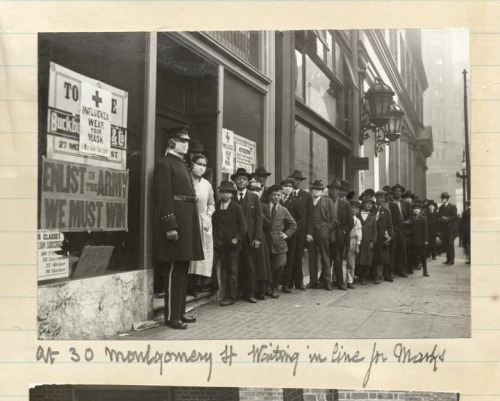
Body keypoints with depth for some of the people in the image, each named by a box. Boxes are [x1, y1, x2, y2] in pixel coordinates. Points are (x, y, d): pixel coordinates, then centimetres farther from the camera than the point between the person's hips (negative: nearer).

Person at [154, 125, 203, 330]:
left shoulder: (183, 165, 20)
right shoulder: (165, 164, -7)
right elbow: (164, 197, -15)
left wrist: (191, 225, 15)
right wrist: (170, 225, -22)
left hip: (187, 222, 9)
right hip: (175, 222, -9)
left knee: (183, 270, 13)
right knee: (174, 271, -4)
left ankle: (180, 311, 22)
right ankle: (171, 316, 3)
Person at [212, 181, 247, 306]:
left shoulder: (236, 207, -2)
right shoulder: (216, 207, 6)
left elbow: (242, 226, -1)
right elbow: (214, 224, 13)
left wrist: (236, 238, -10)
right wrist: (215, 239, 4)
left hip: (233, 244, -3)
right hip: (220, 244, 3)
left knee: (232, 272, 1)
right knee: (223, 272, 7)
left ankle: (231, 297, 7)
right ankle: (225, 295, 14)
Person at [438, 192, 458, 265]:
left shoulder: (452, 207, -3)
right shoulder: (441, 207, 14)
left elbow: (454, 217, -8)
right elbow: (439, 217, 15)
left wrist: (447, 218, -19)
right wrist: (440, 219, -6)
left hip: (451, 229, -5)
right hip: (444, 229, 5)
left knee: (450, 244, -4)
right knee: (445, 244, 5)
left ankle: (452, 260, 1)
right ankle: (448, 259, 12)